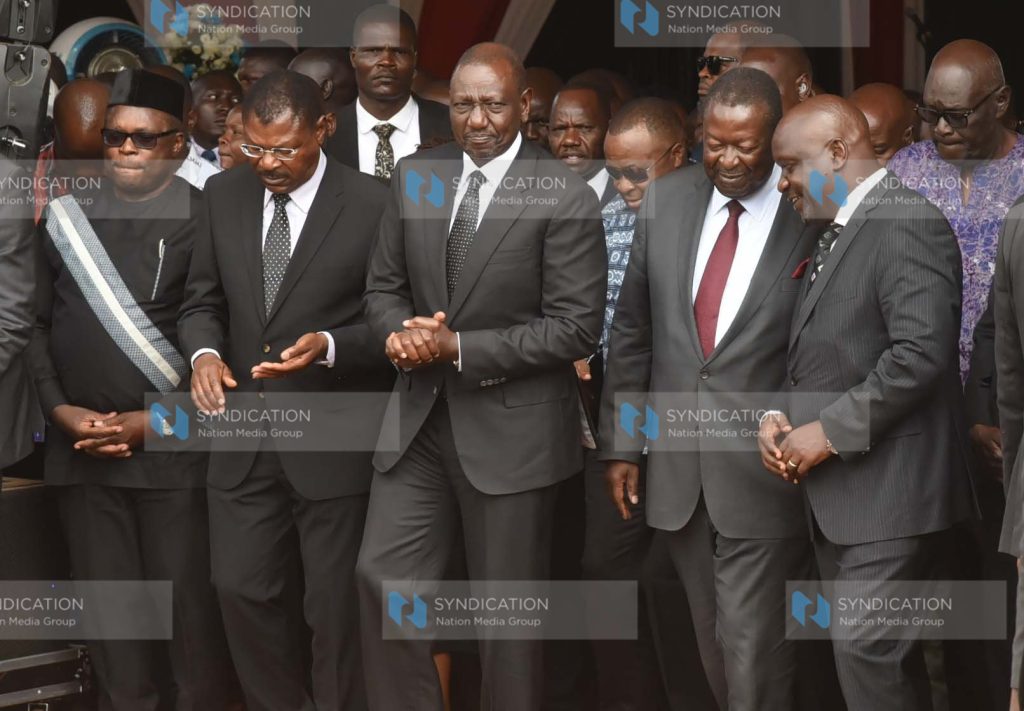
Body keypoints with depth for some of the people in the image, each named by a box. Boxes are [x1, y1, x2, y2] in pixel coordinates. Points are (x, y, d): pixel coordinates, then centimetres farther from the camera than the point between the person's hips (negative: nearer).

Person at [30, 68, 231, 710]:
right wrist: (60, 409, -1)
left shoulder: (205, 220, -4)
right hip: (81, 447, 4)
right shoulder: (67, 218, 10)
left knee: (188, 603, 1)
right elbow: (37, 323, 11)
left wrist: (160, 420, -11)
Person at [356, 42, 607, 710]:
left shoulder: (567, 198, -12)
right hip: (420, 418, 5)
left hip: (511, 428, -5)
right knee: (383, 577, 2)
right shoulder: (415, 176, 5)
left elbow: (576, 328, -15)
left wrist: (457, 347, -18)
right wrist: (401, 332, -11)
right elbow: (385, 286, 12)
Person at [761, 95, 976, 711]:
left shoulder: (907, 223, -13)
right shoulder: (835, 231, 18)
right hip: (840, 494, 10)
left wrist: (830, 431, -18)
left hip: (890, 491, -10)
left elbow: (920, 354, -23)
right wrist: (778, 417, 3)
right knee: (879, 657, 13)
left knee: (870, 655, -11)